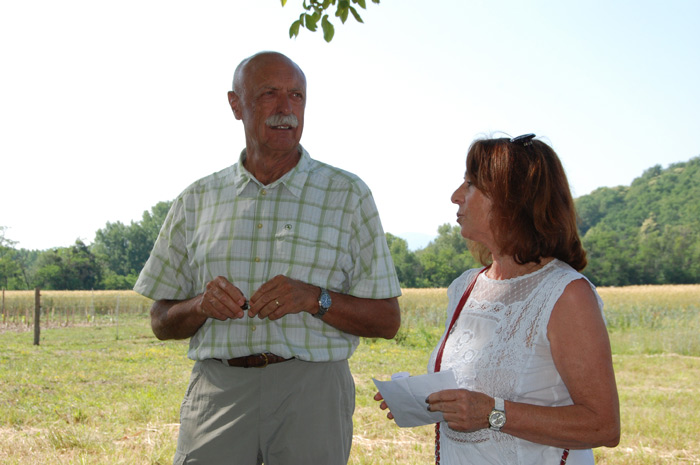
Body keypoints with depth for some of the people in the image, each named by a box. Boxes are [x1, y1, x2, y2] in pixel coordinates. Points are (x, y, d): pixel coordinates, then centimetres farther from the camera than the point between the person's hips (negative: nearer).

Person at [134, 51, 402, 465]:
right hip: (217, 395, 2)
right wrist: (201, 305, -8)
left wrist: (314, 299, -16)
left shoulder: (347, 194, 4)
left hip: (311, 391, -1)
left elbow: (387, 321, 1)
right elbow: (162, 322, 13)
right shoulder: (197, 201, 11)